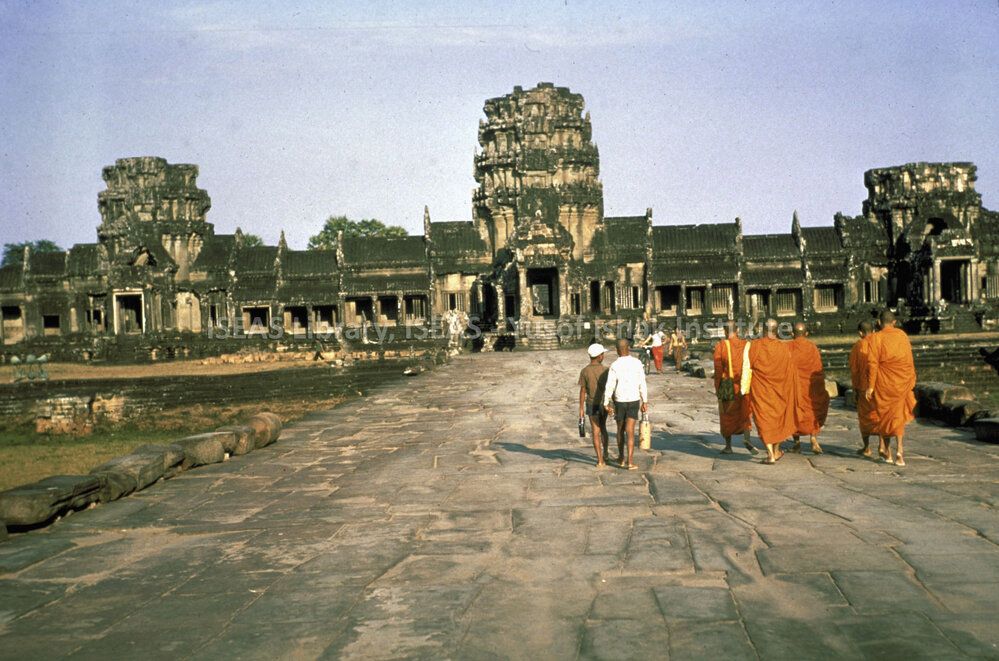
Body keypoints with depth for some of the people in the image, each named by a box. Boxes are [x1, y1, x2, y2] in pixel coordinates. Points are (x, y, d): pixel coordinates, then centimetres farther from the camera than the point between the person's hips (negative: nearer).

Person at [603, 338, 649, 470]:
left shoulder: (614, 366, -11)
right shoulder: (637, 363, -4)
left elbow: (609, 386, -12)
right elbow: (642, 384, -1)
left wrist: (606, 404, -6)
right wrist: (645, 402, 7)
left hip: (619, 401, -1)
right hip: (634, 401, 1)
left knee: (620, 429, 18)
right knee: (630, 431, -2)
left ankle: (621, 458, 31)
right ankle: (630, 462, -12)